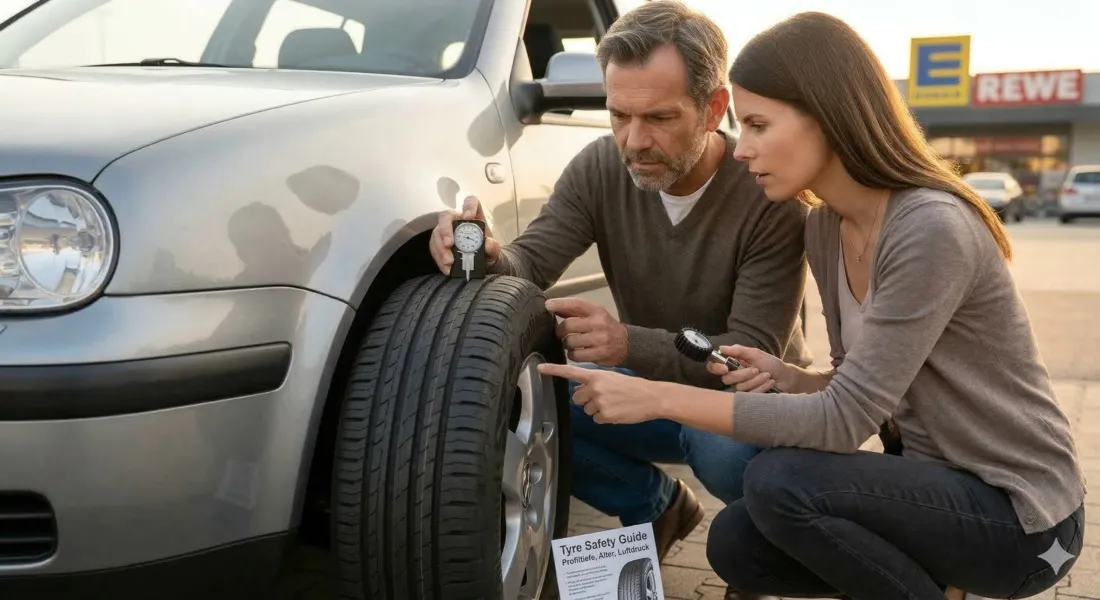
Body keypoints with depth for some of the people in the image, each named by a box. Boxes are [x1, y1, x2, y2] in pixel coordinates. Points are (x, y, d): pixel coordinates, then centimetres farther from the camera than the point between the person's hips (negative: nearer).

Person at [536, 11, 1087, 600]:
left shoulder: (932, 228, -26)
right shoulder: (825, 227, 1)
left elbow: (846, 419, -27)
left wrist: (658, 397, -27)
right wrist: (786, 377, -12)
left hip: (1020, 510, -7)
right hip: (940, 480, 8)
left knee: (779, 481, -26)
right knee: (735, 544, -4)